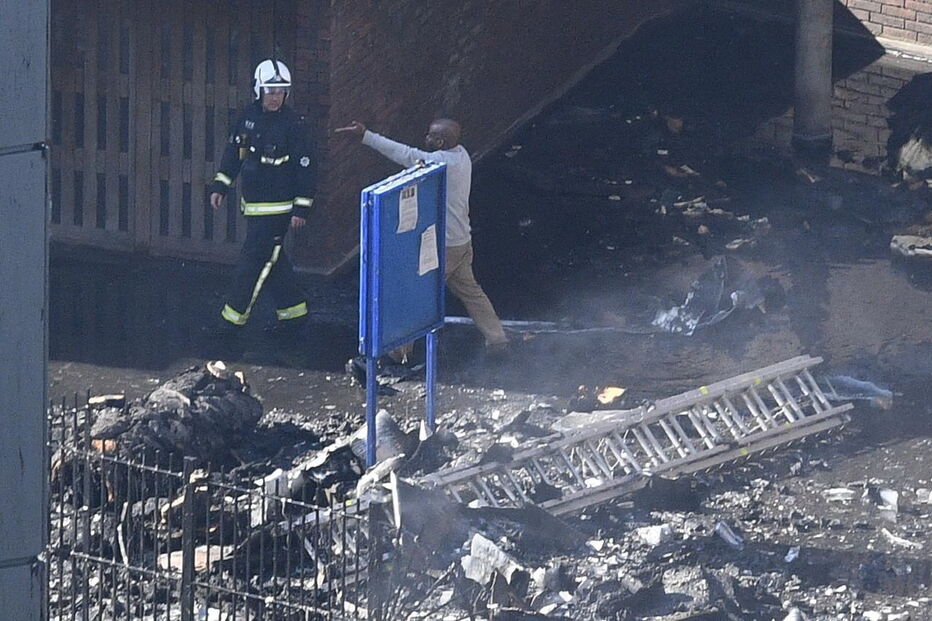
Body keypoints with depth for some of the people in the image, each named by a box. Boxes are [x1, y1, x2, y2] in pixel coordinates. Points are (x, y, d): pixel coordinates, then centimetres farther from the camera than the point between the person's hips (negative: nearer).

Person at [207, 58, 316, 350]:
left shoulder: (292, 125, -14)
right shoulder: (249, 116, 4)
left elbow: (305, 167, -11)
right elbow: (233, 151, 16)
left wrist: (301, 208, -12)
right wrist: (220, 186, 12)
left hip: (277, 207, -7)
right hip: (252, 203, 7)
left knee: (254, 262, -6)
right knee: (273, 260, 14)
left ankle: (233, 318, -2)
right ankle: (294, 311, 26)